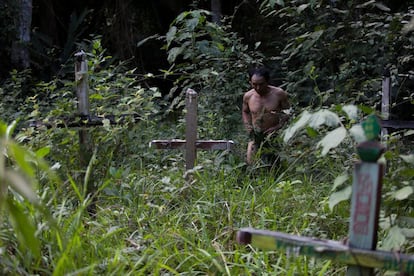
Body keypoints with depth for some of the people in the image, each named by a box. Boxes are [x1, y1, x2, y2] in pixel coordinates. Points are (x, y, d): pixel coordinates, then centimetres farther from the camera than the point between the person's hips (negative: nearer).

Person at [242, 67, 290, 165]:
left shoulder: (279, 94, -12)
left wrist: (279, 126, -15)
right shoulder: (248, 96, -4)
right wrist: (248, 126, 1)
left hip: (274, 135, -2)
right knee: (251, 163, -1)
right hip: (255, 136, 3)